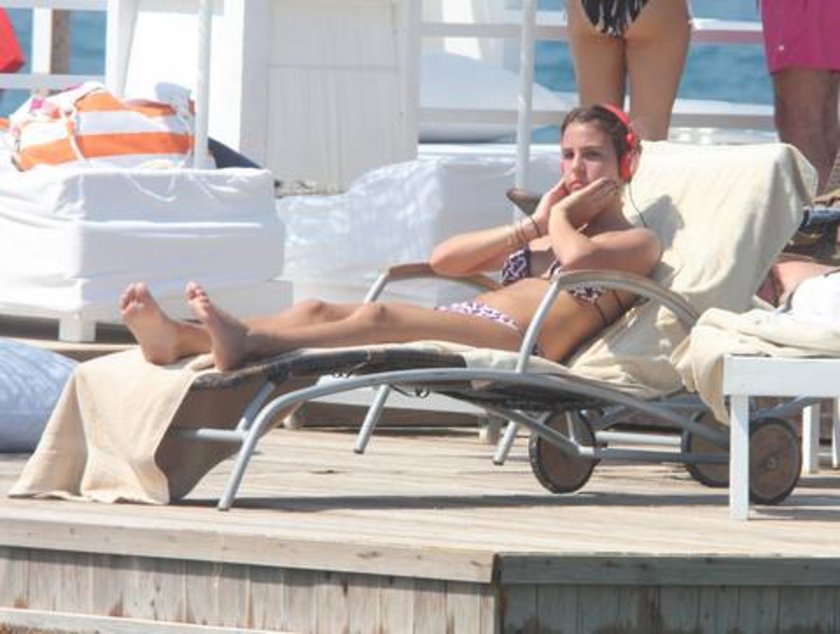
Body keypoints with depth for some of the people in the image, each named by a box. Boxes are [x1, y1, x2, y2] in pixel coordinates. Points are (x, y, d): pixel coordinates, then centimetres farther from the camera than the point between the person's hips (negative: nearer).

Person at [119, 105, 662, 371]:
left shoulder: (637, 242, 16)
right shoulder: (544, 234, 38)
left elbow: (579, 257, -12)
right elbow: (444, 259, 21)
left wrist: (562, 219, 10)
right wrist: (534, 225, 16)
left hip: (520, 342, -8)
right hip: (465, 322, 8)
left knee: (379, 316, -34)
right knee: (316, 310, -18)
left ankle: (247, 344, -58)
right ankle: (178, 338, -41)